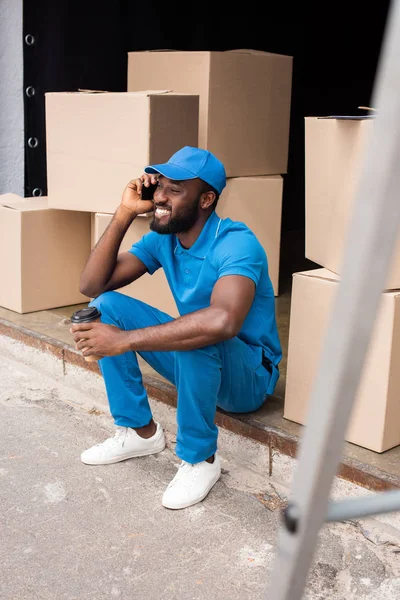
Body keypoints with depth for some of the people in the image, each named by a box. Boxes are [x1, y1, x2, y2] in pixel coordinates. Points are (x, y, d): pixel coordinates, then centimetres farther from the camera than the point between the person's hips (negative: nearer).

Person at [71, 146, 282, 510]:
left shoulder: (236, 243, -27)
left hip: (248, 377, -7)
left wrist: (125, 340, -42)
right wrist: (125, 214, -16)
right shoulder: (162, 238, -4)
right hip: (193, 363, 7)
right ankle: (140, 432, 1)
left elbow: (223, 321, -47)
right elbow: (91, 285, -7)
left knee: (197, 336, -39)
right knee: (107, 304, -7)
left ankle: (200, 459, -16)